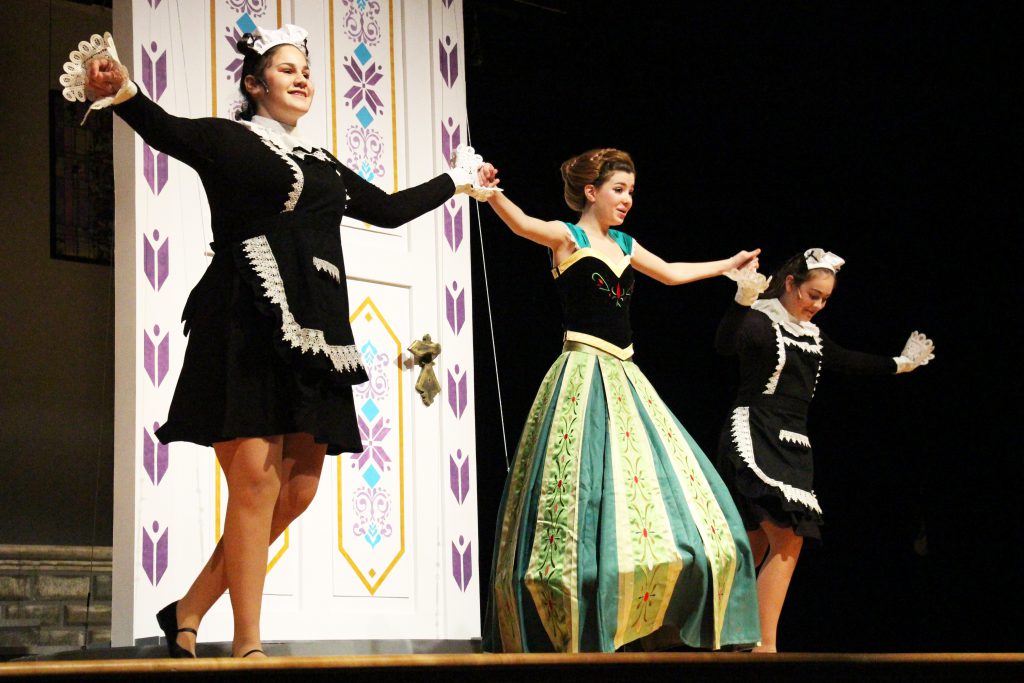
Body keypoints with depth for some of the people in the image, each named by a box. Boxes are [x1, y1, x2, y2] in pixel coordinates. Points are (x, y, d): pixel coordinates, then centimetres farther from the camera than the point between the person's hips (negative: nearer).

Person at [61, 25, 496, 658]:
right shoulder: (226, 139, 5)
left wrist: (455, 181, 46)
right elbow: (165, 130, -14)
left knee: (298, 488, -1)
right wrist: (124, 94, -36)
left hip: (315, 331, 7)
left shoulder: (325, 165, 24)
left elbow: (388, 208, 36)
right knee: (256, 477, -13)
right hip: (249, 326, -6)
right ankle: (247, 644, -6)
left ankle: (191, 611, 11)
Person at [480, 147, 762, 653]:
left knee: (655, 490, 6)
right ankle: (571, 634, -7)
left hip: (623, 378, 8)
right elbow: (522, 224, -24)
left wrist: (728, 265, 43)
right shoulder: (567, 237, -4)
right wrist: (492, 194, -45)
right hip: (584, 372, -8)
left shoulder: (625, 246, 17)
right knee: (586, 495, -12)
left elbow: (671, 273, 33)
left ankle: (648, 627, 13)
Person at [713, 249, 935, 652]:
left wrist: (899, 364, 43)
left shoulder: (812, 336, 18)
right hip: (754, 437, -8)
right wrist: (743, 299, -40)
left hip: (792, 445, 8)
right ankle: (766, 646, -20)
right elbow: (726, 344, -27)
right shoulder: (760, 322, -7)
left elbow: (847, 363, 34)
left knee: (756, 549, 5)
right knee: (787, 540, -18)